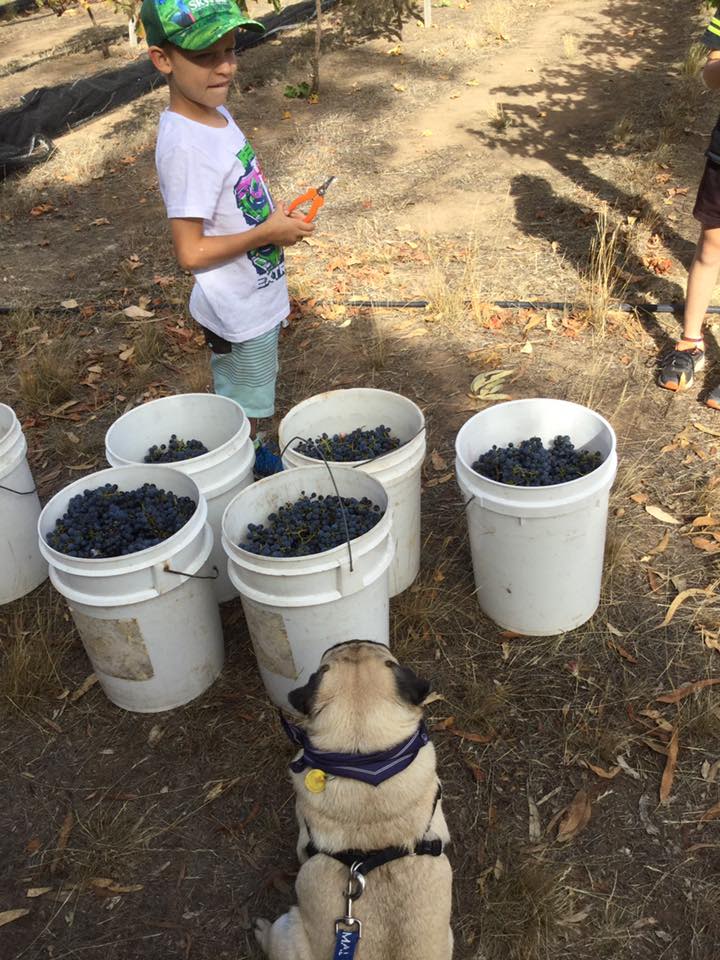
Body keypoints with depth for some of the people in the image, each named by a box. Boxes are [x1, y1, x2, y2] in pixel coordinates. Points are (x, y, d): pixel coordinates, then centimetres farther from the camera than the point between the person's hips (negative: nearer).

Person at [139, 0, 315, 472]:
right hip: (239, 312, -9)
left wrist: (275, 214, -2)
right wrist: (270, 233, -21)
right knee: (244, 414, 10)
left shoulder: (216, 110, 1)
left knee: (254, 402, 28)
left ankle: (257, 451, 49)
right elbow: (192, 252, -26)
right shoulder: (185, 144, -27)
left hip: (260, 296, 9)